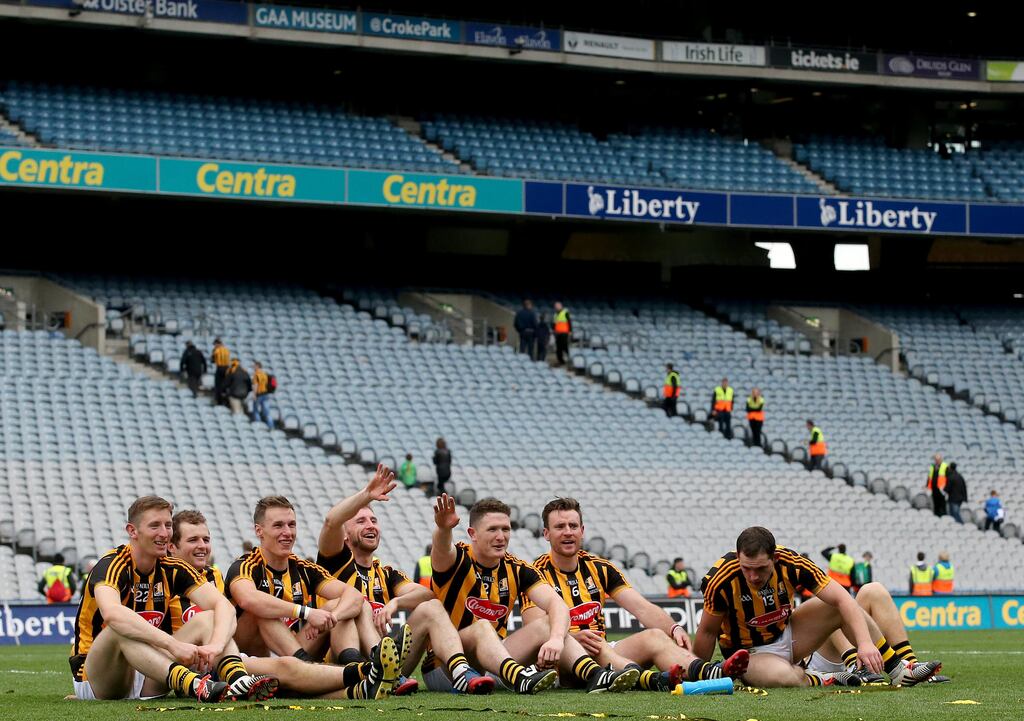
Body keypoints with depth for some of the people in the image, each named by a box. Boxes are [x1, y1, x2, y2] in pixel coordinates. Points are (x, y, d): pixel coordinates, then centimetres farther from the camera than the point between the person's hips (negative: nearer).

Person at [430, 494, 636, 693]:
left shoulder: (516, 569, 2)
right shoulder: (459, 559, -9)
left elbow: (556, 603, -11)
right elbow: (443, 549, -35)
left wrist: (556, 639, -32)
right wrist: (443, 529, -59)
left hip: (494, 661, 5)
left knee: (544, 625, -11)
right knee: (482, 626, -32)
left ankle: (594, 675, -34)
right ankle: (519, 678, -60)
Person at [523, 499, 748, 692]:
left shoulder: (599, 568, 12)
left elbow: (643, 609, 3)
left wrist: (674, 628, -17)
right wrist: (574, 637, -36)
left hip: (606, 654, 5)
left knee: (654, 636, -21)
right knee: (596, 645, -36)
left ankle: (706, 672, -52)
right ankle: (650, 680, -66)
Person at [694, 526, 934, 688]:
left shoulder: (791, 563, -23)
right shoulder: (722, 580, -30)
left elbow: (842, 599, -21)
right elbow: (707, 631, -15)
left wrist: (865, 643, -32)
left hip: (786, 634, 5)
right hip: (748, 652, -5)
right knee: (783, 677, -39)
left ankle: (898, 670, -1)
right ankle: (821, 680, -7)